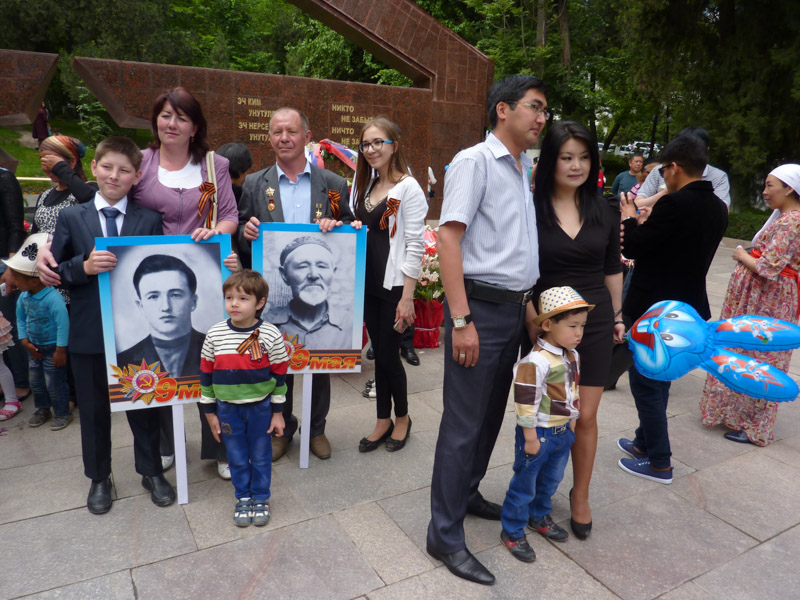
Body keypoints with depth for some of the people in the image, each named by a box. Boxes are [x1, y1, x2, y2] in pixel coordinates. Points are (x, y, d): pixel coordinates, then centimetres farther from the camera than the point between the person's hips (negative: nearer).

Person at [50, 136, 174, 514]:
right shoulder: (72, 218, 2)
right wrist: (85, 266, -18)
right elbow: (54, 272, 0)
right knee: (94, 408, 14)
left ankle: (151, 471, 32)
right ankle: (99, 478, 34)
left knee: (143, 404, 12)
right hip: (89, 331, 1)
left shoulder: (150, 221, -1)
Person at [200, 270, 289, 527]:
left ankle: (261, 499, 34)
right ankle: (243, 498, 36)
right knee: (237, 458, 14)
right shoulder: (215, 334, -9)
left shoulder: (271, 335, -14)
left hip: (260, 407, -1)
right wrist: (210, 413, 5)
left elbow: (279, 375, -5)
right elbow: (207, 374, 1)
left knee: (261, 456, 13)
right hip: (228, 409, 2)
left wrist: (277, 412, -2)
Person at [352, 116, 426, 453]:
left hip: (394, 286, -6)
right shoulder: (366, 186, 12)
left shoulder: (408, 188, -10)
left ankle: (402, 418, 26)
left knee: (388, 355, 2)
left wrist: (407, 297, -16)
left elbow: (415, 245, -14)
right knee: (379, 353, 13)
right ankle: (383, 421, 27)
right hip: (369, 284, 7)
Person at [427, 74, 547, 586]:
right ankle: (445, 535, 12)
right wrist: (461, 321, -22)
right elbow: (449, 239, -17)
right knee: (465, 423, -2)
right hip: (482, 306, -8)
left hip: (514, 308, 8)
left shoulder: (525, 169, 16)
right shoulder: (474, 162, -9)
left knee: (492, 413, 17)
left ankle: (467, 493, 37)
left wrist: (528, 300, 15)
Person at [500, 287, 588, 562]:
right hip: (539, 433, -8)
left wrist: (572, 421, 19)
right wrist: (530, 436, -20)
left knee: (550, 480, 24)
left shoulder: (572, 356, 3)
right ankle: (512, 531, 22)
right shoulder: (536, 361, -27)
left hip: (563, 432, 8)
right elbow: (526, 400, -25)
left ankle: (539, 516, 46)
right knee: (524, 484, 6)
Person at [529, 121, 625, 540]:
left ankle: (580, 496, 28)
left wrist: (617, 316, 14)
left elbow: (613, 270, 13)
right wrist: (531, 321, -10)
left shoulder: (604, 212, 4)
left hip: (594, 323, 2)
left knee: (585, 415, 6)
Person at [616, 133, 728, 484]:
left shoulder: (674, 204, -22)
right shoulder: (718, 208, 6)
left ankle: (659, 462, 14)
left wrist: (629, 219, 1)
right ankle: (645, 442, 35)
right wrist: (643, 227, 13)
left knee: (645, 382, 4)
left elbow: (633, 247, -17)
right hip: (688, 307, 9)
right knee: (658, 379, 21)